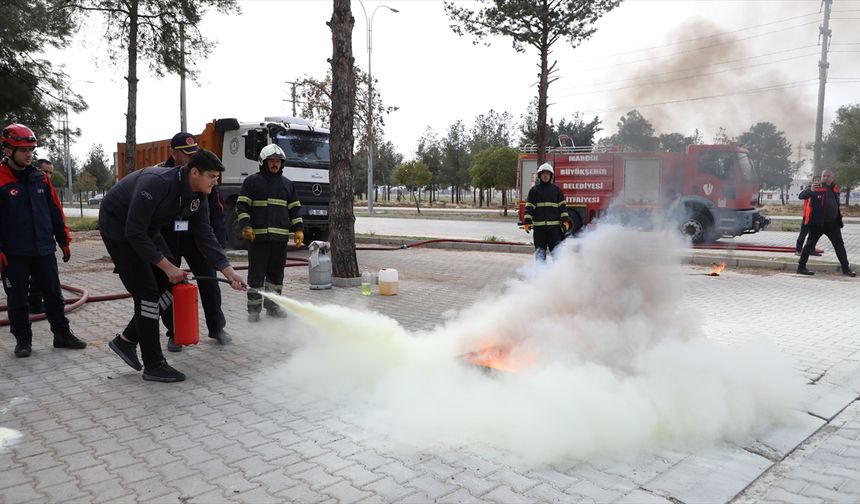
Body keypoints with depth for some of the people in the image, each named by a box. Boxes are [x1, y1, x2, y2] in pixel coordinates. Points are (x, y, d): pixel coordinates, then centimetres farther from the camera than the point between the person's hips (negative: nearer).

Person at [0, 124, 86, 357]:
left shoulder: (40, 178, 7)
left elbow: (55, 211, 12)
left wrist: (63, 240, 12)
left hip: (44, 250, 5)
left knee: (54, 294, 11)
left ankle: (62, 334, 22)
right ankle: (23, 340, 20)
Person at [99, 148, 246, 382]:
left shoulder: (197, 196, -8)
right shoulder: (157, 183, -33)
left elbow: (205, 235, -6)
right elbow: (134, 232, -32)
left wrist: (228, 270, -16)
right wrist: (167, 266, -28)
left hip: (146, 229, 9)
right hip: (118, 227, -9)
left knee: (171, 286, 3)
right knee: (147, 292, -11)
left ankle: (126, 340, 18)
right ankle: (154, 366, -2)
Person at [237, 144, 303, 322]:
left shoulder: (287, 184, 16)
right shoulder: (252, 181, 4)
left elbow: (294, 209, 17)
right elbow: (242, 205, 0)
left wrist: (298, 229, 7)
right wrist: (246, 226, -11)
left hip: (280, 237, 4)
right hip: (258, 236, -4)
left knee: (276, 274, 9)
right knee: (256, 274, -2)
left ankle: (272, 306, 20)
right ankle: (254, 309, 6)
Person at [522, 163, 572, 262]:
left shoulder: (556, 189, 12)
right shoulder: (534, 190, 9)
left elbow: (562, 206, 10)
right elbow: (529, 207, 5)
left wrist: (565, 220, -1)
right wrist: (527, 222, -4)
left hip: (554, 226, 0)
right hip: (539, 226, 0)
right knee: (539, 250, 5)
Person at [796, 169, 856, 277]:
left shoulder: (835, 188, 9)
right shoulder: (816, 188, -9)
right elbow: (801, 196, -23)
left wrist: (839, 214, 16)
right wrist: (811, 190, -40)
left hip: (833, 223, 6)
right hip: (817, 223, -6)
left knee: (840, 245, 8)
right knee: (810, 244, 1)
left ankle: (846, 268, 16)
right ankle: (801, 267, 8)